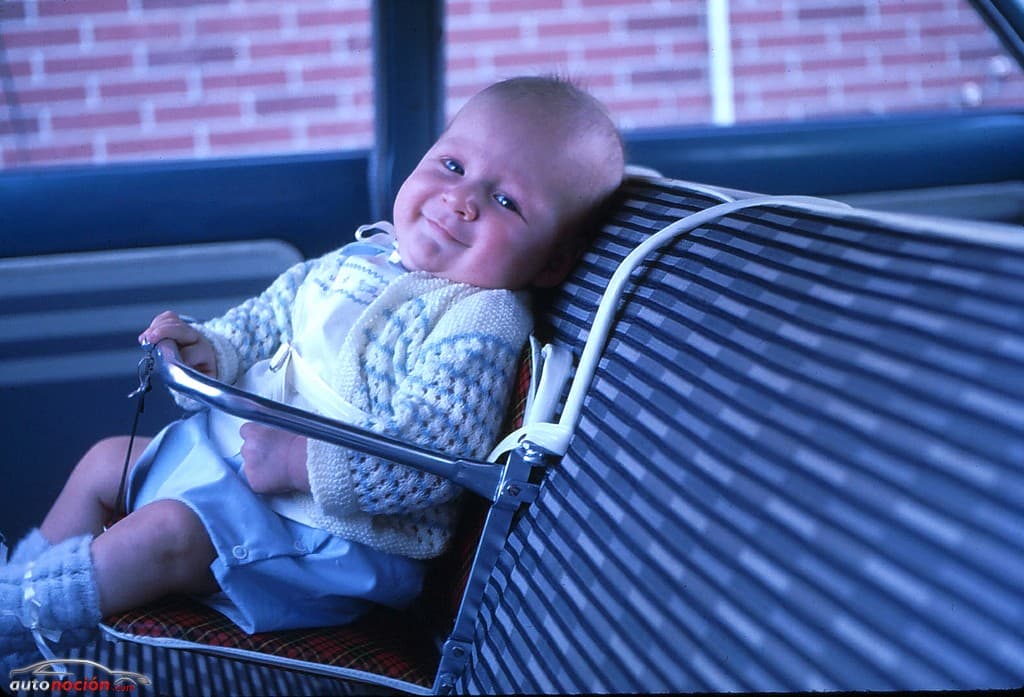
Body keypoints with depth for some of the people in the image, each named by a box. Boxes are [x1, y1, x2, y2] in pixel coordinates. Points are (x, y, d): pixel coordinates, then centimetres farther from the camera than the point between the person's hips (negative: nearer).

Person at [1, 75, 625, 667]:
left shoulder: (483, 321, -22)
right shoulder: (361, 256, 4)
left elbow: (433, 454, -32)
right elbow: (272, 316, 19)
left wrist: (302, 463, -35)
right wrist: (214, 348, 1)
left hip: (328, 523, -9)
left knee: (164, 534, -25)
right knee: (104, 463, 19)